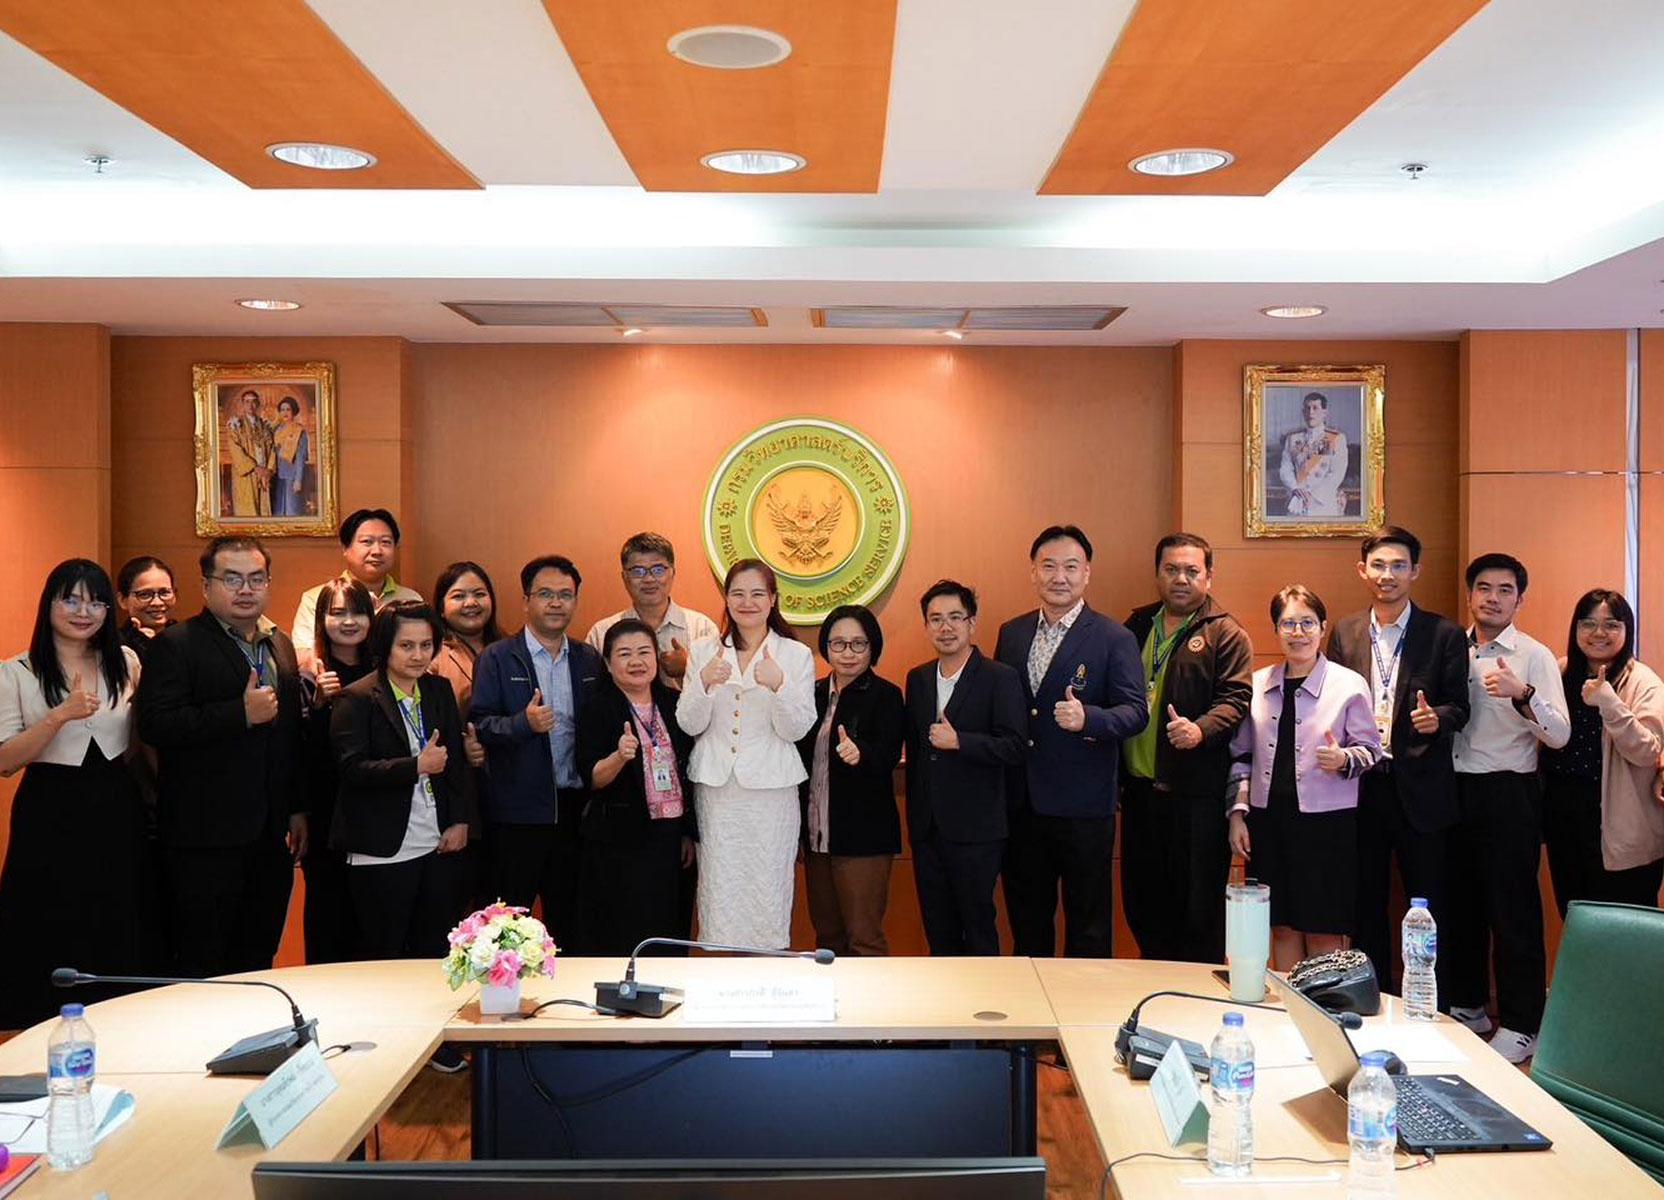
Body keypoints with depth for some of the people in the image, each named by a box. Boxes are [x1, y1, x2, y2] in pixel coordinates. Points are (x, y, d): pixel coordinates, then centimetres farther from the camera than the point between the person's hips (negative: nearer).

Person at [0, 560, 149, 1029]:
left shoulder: (125, 662, 7)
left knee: (118, 943, 7)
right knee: (50, 947, 2)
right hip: (50, 818, -3)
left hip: (117, 814, 3)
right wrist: (60, 716, -22)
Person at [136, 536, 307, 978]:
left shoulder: (280, 644, 15)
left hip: (271, 835, 6)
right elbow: (155, 724, -19)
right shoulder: (177, 645, -6)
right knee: (202, 967, 1)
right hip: (206, 839, -6)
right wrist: (241, 714, -21)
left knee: (257, 962, 10)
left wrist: (299, 809, 17)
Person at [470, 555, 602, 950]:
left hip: (575, 809, 4)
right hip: (516, 812, -3)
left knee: (568, 923, 11)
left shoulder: (590, 661, 11)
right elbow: (478, 725, -7)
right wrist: (524, 723, -24)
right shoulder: (497, 658, 0)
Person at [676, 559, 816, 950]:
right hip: (716, 787, 1)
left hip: (771, 786, -1)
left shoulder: (796, 655, 2)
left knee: (768, 890, 0)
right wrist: (705, 682, -16)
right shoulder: (703, 651, 7)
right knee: (719, 888, 0)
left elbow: (796, 730, -4)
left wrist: (778, 684, -21)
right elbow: (690, 724, 2)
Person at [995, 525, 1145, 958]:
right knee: (1026, 922, 16)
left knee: (1088, 925, 6)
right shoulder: (1011, 633, 9)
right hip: (1022, 803, 4)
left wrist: (1087, 718, -31)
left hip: (1083, 808, -4)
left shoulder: (1113, 638, -6)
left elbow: (1136, 712, -11)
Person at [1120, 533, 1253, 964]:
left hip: (1196, 791, -5)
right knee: (1141, 901, 13)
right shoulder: (1136, 627, 15)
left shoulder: (1225, 635, 0)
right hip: (1139, 787, 5)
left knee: (1197, 904, 0)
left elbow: (1235, 700, -11)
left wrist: (1201, 729, -31)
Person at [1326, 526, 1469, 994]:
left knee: (1429, 904, 3)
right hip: (1361, 784, 3)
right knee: (1365, 903, 11)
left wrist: (1436, 718, -22)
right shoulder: (1345, 632, 9)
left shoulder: (1444, 634, 0)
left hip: (1420, 788, -3)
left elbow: (1459, 707, -1)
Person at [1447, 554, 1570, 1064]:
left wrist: (1523, 694, -32)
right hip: (1455, 788, 5)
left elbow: (1559, 735, -16)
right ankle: (1467, 1005, 29)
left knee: (1513, 909, 0)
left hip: (1507, 794, -5)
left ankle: (1521, 1026, 11)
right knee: (1459, 903, 14)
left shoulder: (1534, 656, -6)